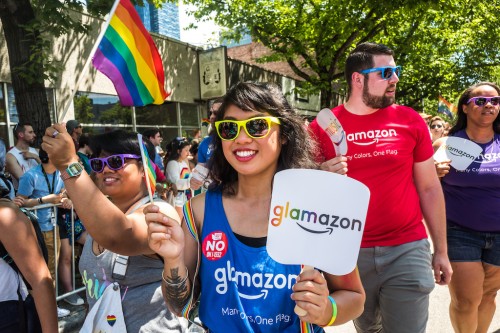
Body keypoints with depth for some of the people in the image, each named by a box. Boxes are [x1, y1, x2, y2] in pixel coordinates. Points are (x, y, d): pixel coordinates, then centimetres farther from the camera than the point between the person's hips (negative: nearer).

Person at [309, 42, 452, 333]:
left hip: (407, 250, 0)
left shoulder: (411, 121, -2)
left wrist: (441, 250, 6)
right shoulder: (323, 127, -5)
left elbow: (429, 189, 5)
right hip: (349, 252, 1)